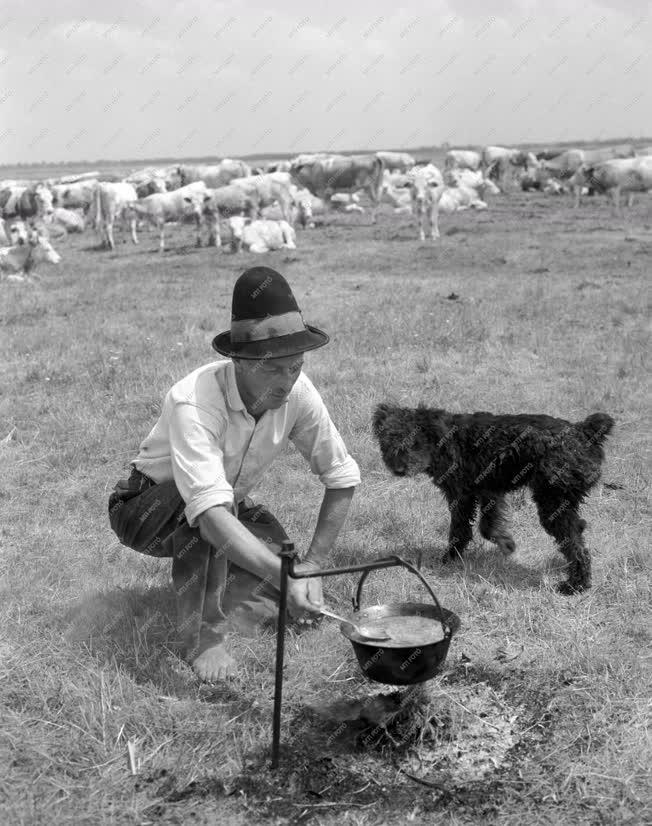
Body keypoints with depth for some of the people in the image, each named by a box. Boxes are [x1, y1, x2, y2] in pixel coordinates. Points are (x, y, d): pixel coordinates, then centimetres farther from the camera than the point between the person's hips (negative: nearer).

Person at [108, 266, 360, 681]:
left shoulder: (297, 392, -22)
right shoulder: (194, 403, -38)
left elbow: (343, 479, -12)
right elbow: (210, 512, -49)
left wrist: (312, 565, -17)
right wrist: (281, 574, -58)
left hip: (232, 508, 5)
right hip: (147, 510, -5)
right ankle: (204, 636, -23)